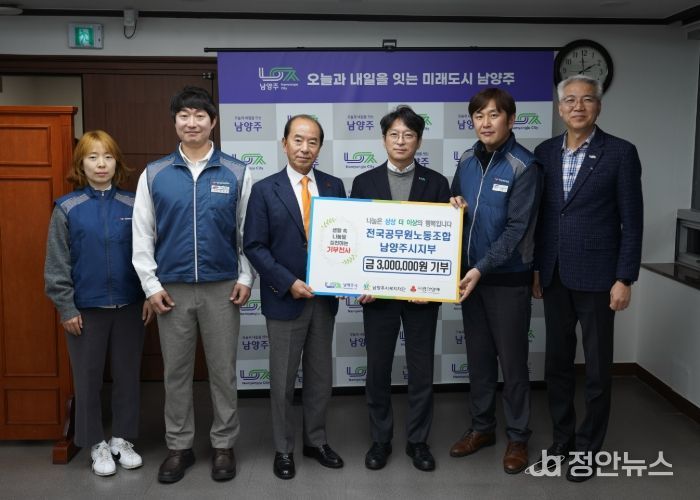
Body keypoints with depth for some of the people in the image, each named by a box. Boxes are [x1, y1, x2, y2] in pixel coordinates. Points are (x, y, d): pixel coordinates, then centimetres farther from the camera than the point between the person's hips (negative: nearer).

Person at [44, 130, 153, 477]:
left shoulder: (132, 206, 0)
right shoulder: (67, 208, -4)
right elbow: (57, 265, -3)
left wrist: (149, 296, -1)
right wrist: (66, 308, -6)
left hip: (129, 306, 1)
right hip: (86, 308, -1)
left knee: (128, 374, 11)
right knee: (88, 379, 9)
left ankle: (123, 438, 28)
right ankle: (96, 444, 26)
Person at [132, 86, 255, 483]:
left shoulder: (237, 173, 0)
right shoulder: (154, 174, 3)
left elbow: (248, 232, 3)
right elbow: (142, 235, 3)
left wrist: (246, 278, -2)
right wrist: (151, 284, -2)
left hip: (222, 289, -1)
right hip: (172, 289, 1)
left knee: (223, 371, 8)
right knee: (176, 372, 11)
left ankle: (224, 445, 24)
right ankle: (179, 446, 26)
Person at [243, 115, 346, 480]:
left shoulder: (334, 186, 4)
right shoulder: (265, 189, -5)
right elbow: (254, 246, -8)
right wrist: (288, 282, -16)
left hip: (324, 297, 3)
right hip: (285, 298, -3)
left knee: (320, 376, 14)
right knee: (283, 379, 9)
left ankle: (316, 441, 32)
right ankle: (283, 449, 25)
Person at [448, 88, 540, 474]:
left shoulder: (524, 166, -13)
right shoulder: (467, 160, 4)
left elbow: (517, 228, -18)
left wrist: (482, 269, -23)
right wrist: (453, 207, -7)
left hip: (508, 278, -5)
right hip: (470, 274, 5)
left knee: (512, 359, 5)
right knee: (478, 355, 15)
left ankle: (518, 438, 21)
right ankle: (482, 427, 31)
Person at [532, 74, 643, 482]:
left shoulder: (621, 153, -6)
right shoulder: (545, 152, 6)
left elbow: (632, 221, -7)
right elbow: (540, 215, 10)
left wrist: (625, 279, -10)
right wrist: (535, 269, 9)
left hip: (596, 276, -4)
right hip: (554, 276, 4)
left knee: (598, 367, 6)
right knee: (557, 361, 13)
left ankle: (588, 448, 19)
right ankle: (563, 437, 29)